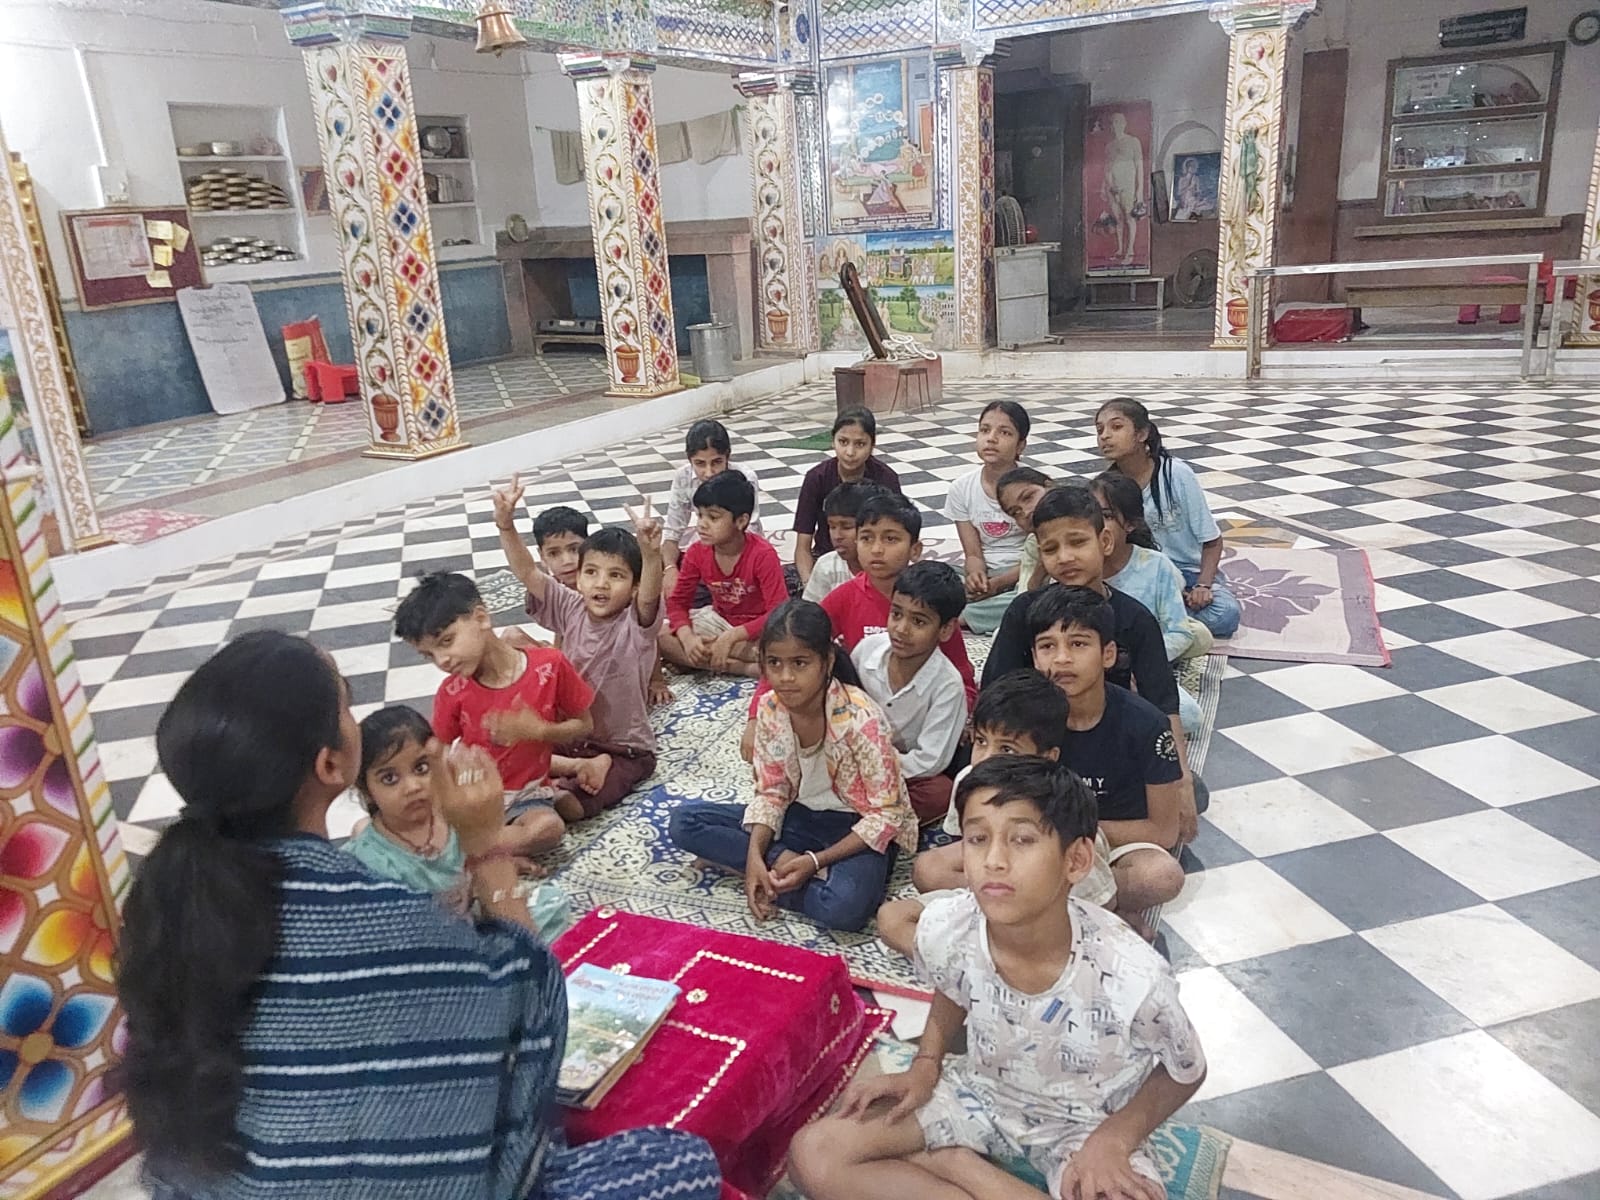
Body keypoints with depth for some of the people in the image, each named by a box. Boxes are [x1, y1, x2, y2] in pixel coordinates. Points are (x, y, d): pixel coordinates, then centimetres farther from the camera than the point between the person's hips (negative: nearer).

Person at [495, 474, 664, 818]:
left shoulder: (636, 622, -17)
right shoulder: (571, 610, -3)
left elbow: (650, 596, -39)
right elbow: (528, 574, -11)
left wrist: (651, 552, -60)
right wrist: (506, 525, -28)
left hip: (626, 749, -6)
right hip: (570, 736, 6)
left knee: (571, 806, -27)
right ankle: (583, 767, -6)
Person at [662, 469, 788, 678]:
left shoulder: (763, 555, -23)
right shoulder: (697, 553, -9)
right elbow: (677, 601, -3)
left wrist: (731, 637, -33)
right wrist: (688, 638, -24)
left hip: (757, 627, -5)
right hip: (719, 620, 5)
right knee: (658, 636, -20)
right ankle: (746, 668, -24)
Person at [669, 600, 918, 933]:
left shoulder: (861, 718, -25)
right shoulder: (769, 709, -10)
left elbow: (886, 815, -19)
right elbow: (772, 792, 0)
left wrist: (815, 861, -25)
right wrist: (754, 855, -17)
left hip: (861, 830, -6)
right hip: (802, 817, 6)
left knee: (845, 906, -39)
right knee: (685, 821, -9)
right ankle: (783, 863, -16)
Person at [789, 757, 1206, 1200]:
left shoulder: (1132, 976, -32)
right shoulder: (943, 929, -23)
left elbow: (1187, 1073, -9)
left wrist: (1115, 1138, -21)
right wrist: (925, 1066, -8)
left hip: (1081, 1123, -2)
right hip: (982, 1092, 3)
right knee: (813, 1156, -13)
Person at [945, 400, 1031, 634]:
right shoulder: (962, 488, -1)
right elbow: (973, 552, -2)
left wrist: (998, 583, -24)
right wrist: (976, 575, -25)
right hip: (984, 572, 2)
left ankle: (956, 617, -27)